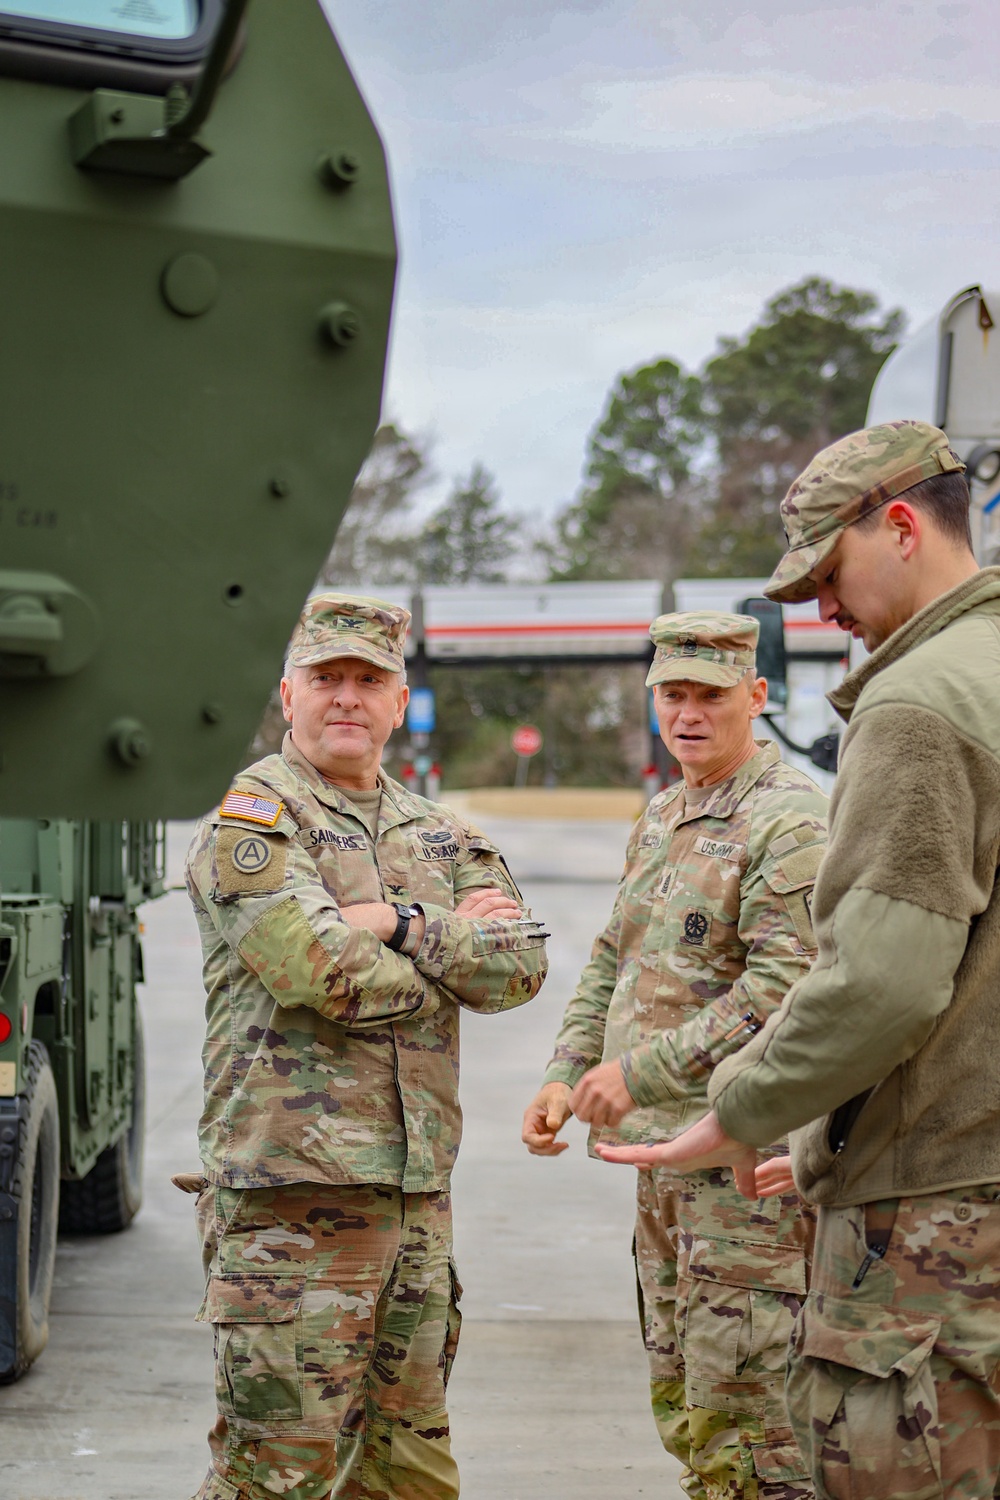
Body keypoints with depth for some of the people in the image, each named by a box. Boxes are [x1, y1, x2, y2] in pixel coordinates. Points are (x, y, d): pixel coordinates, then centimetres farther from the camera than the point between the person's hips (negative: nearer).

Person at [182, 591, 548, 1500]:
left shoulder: (440, 836, 17)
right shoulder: (250, 819, -4)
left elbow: (521, 965, 1)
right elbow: (322, 972, -19)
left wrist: (400, 923, -11)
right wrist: (453, 950, -4)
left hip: (418, 1188, 7)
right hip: (291, 1191, -7)